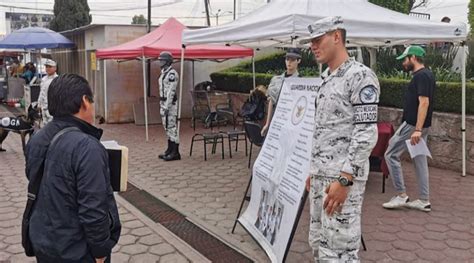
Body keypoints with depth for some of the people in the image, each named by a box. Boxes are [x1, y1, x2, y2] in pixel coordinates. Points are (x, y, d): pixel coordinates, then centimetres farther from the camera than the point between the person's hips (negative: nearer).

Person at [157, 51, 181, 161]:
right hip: (163, 102, 10)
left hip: (170, 103, -10)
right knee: (167, 127, 13)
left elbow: (171, 91, -20)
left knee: (172, 127, -7)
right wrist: (162, 105, 18)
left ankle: (175, 153, -2)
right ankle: (170, 150, 21)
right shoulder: (164, 73, 16)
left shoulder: (172, 74, -15)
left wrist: (167, 107, -23)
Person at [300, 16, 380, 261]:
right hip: (320, 176, 9)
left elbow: (366, 134, -18)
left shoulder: (360, 76, -12)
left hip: (343, 178, -9)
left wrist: (344, 180, -22)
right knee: (319, 243, 17)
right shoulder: (327, 78, 15)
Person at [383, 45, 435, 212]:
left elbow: (424, 102, -24)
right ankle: (424, 201, 16)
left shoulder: (421, 76, -16)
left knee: (391, 155, -2)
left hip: (413, 125, -10)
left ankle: (401, 196, 2)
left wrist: (417, 130, -29)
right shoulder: (427, 75, 15)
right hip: (421, 126, 10)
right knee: (420, 160, 11)